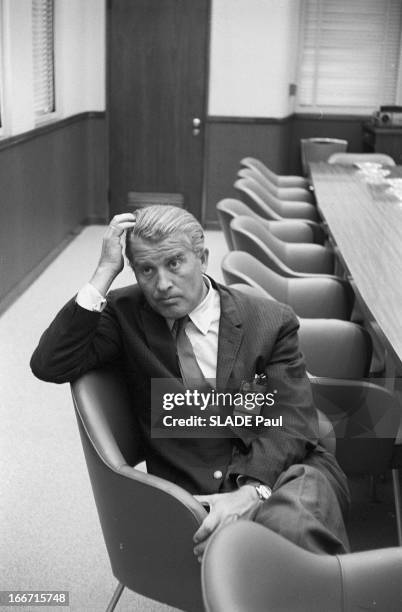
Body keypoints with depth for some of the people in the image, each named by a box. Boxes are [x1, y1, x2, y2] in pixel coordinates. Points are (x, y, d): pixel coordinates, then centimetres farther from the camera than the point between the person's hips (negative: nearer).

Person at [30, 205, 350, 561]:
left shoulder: (270, 321, 4)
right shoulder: (126, 315, 7)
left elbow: (293, 424, -2)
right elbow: (49, 365, -6)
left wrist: (251, 492, -21)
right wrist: (105, 273, -10)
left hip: (284, 474, 1)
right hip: (192, 500, 0)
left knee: (289, 519, -37)